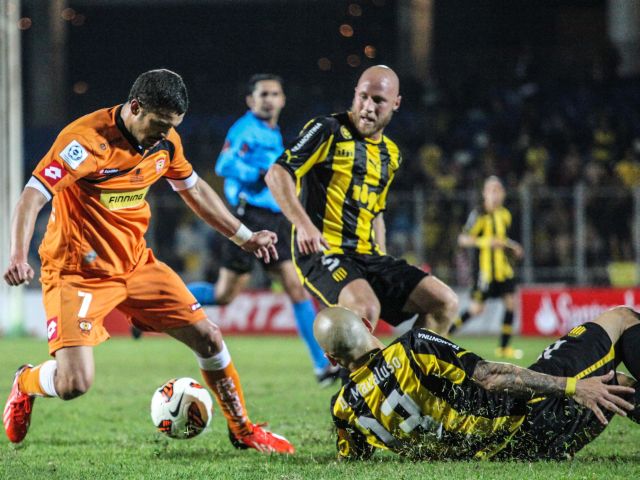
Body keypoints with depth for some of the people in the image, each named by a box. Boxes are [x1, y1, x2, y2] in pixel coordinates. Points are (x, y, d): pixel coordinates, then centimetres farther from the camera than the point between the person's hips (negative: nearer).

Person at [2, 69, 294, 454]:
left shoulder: (166, 141, -1)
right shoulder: (87, 139, -24)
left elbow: (194, 190, 19)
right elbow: (32, 197, -28)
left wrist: (245, 237, 22)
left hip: (136, 263, 7)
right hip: (78, 273, -7)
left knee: (208, 338, 4)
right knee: (74, 383, -20)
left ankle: (244, 431, 25)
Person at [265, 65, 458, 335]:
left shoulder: (390, 154, 19)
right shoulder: (328, 131, -3)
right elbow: (277, 174, -11)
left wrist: (384, 271, 19)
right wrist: (303, 224, -24)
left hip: (367, 255, 7)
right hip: (322, 251, -7)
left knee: (445, 302, -5)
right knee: (365, 308, -36)